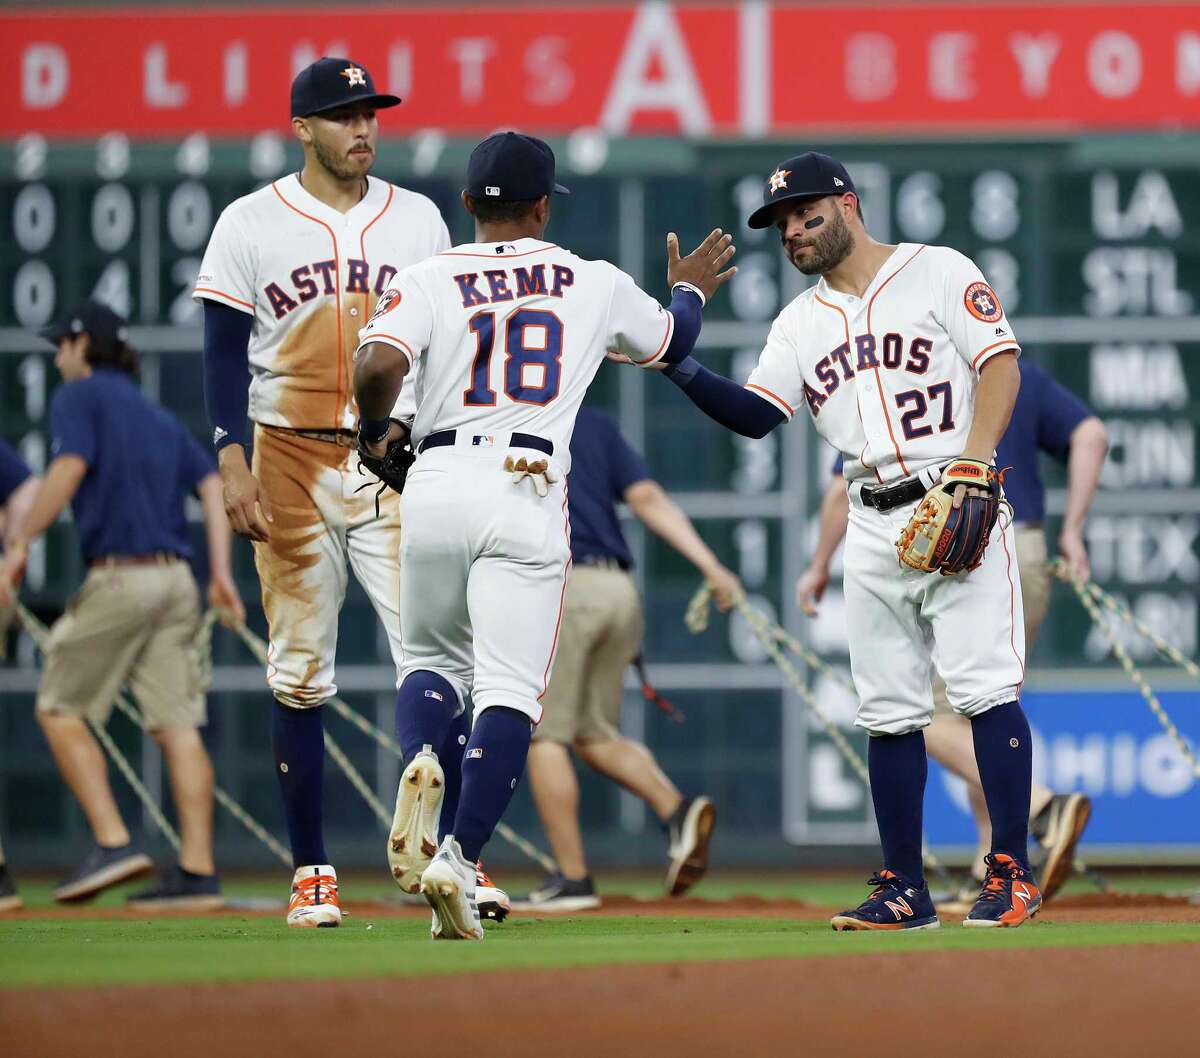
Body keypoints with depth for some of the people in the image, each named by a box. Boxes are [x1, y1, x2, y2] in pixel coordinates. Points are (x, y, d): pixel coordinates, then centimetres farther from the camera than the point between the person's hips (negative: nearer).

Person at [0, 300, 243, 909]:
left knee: (60, 709, 4)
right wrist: (221, 571, 6)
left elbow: (68, 469, -15)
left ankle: (113, 842, -8)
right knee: (176, 724, 1)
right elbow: (211, 484, 13)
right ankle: (197, 874, -4)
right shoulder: (158, 417, 23)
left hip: (118, 578, -7)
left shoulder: (80, 396, 2)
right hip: (175, 579, 7)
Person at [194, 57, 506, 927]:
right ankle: (312, 873, 8)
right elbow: (226, 355, 0)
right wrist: (233, 462, -11)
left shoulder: (418, 220, 8)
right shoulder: (250, 225, 2)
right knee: (300, 675, 2)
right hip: (291, 466, -1)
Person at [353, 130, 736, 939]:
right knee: (510, 692, -3)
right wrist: (691, 290, 53)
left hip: (437, 484, 1)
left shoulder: (429, 279, 6)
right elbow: (668, 341, 31)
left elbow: (379, 365, -12)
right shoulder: (595, 284, 11)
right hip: (528, 497, -1)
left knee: (435, 660, 21)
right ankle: (459, 860, -18)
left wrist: (376, 431, 8)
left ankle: (418, 760, -12)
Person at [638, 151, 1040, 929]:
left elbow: (1001, 364, -6)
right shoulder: (801, 324, 16)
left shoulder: (939, 273, 2)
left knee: (986, 687, -12)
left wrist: (970, 471, -17)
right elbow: (755, 415, 5)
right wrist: (680, 369, -12)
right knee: (889, 710, 5)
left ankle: (1012, 874, -10)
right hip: (874, 528, 6)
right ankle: (905, 889, 10)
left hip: (959, 509, -6)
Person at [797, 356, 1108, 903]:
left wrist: (819, 566, 15)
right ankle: (991, 879, 13)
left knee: (933, 724, -1)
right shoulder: (1021, 376, 14)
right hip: (1026, 560, 5)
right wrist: (1071, 530, 5)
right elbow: (1091, 435, 2)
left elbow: (846, 489, 0)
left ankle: (1045, 808, -23)